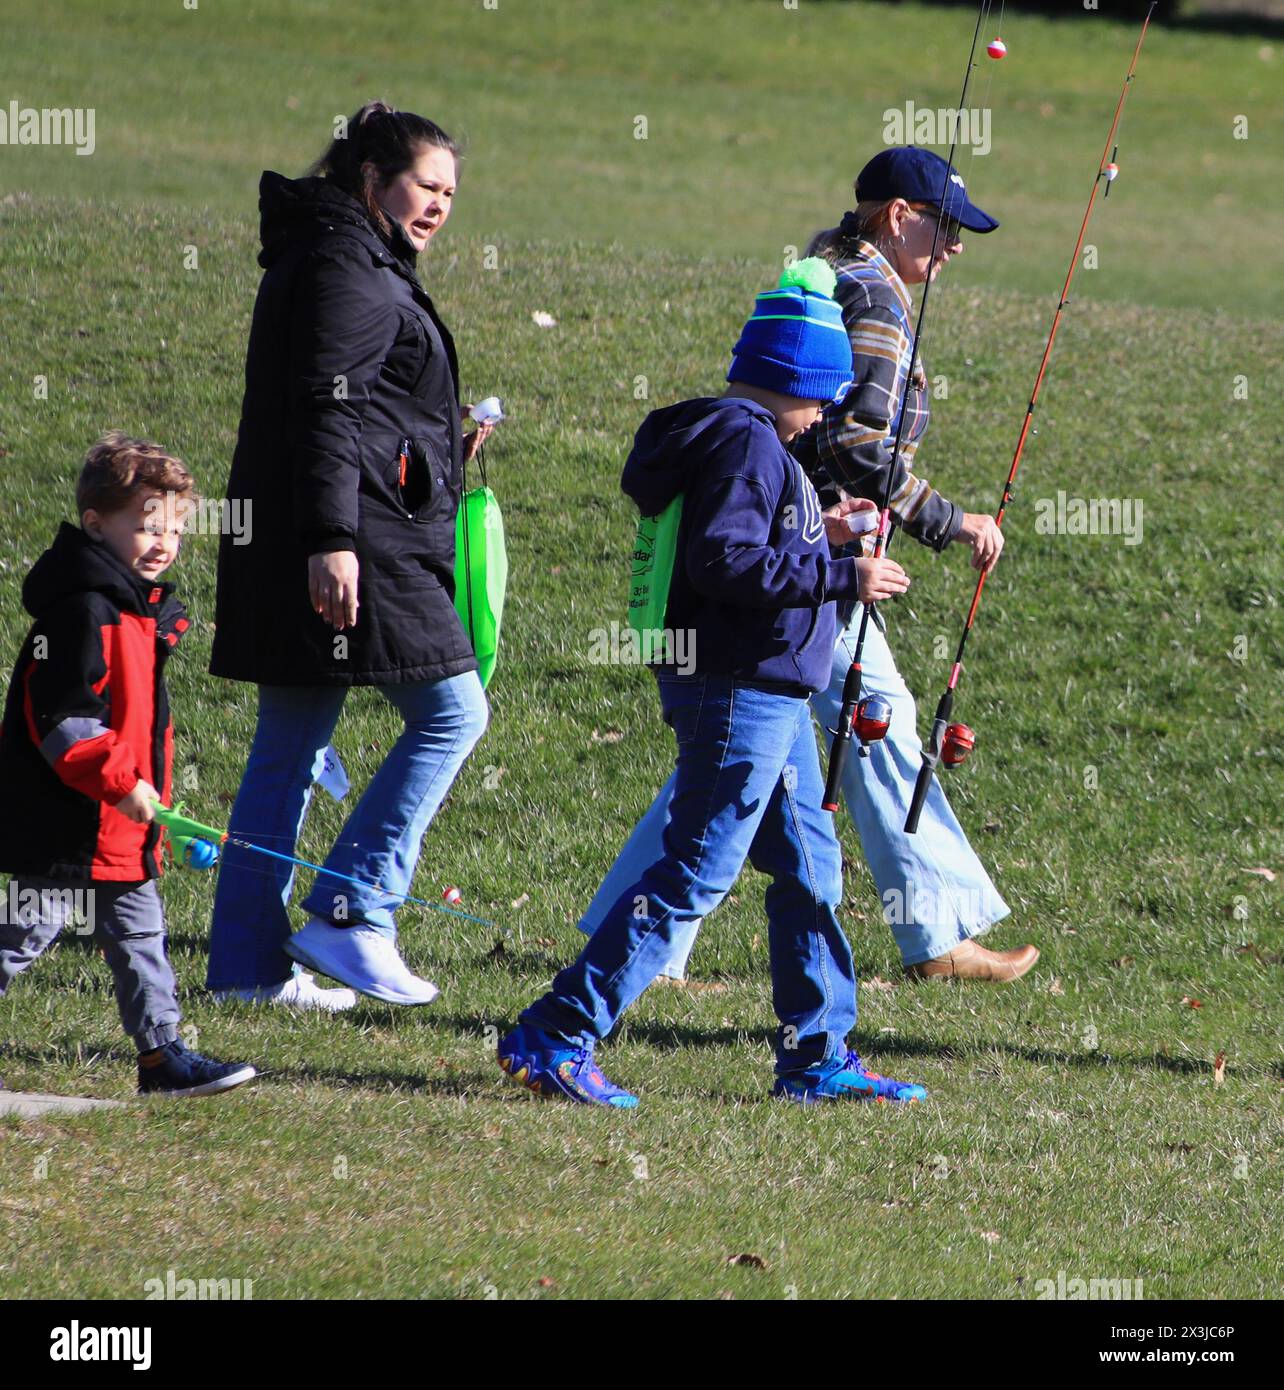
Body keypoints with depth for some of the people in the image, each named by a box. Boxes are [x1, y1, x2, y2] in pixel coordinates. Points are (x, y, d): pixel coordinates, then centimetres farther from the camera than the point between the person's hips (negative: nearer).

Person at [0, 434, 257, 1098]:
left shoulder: (139, 607, 14)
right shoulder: (83, 612, -19)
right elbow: (63, 719, -23)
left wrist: (147, 787, 24)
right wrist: (120, 782, -25)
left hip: (123, 827, 10)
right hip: (67, 820, -10)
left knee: (138, 931, 12)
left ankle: (161, 1050, 16)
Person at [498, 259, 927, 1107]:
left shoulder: (737, 438, 16)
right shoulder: (748, 443, -16)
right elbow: (725, 562, -25)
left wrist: (814, 535, 18)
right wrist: (840, 576, -20)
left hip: (770, 698, 11)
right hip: (742, 693, -11)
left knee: (810, 868, 15)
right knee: (696, 874, -9)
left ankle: (818, 1059, 22)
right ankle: (556, 1039, -10)